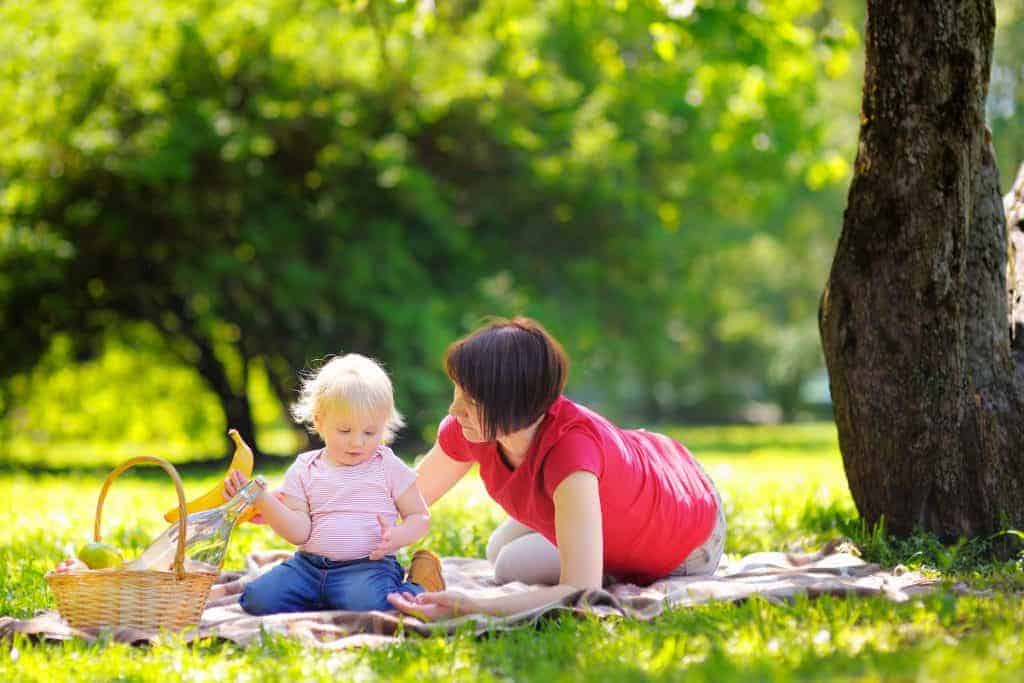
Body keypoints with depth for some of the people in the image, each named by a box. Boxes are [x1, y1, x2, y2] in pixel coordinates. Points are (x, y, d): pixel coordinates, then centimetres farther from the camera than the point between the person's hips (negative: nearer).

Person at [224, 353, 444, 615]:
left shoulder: (389, 468, 5)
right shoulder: (304, 470, 9)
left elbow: (420, 517, 8)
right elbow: (299, 532, 2)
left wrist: (399, 537, -15)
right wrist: (261, 499, -12)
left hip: (368, 565, -3)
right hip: (309, 564, 3)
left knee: (369, 603, -36)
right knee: (257, 599, -18)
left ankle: (415, 590, -4)